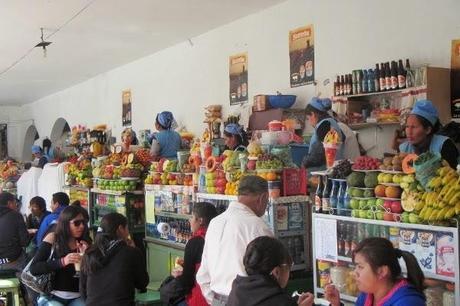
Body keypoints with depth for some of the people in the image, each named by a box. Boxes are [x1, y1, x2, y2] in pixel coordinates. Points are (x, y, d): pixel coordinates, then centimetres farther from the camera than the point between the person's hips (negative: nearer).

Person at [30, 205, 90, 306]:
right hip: (51, 296, -2)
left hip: (76, 298, 3)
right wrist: (62, 262, -22)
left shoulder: (84, 244, 5)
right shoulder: (52, 239, -2)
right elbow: (33, 268, -12)